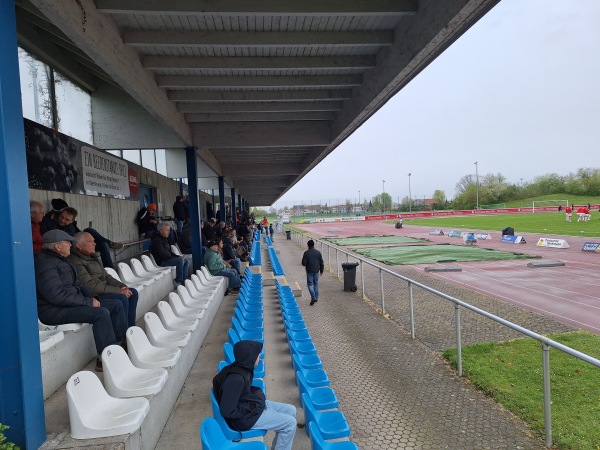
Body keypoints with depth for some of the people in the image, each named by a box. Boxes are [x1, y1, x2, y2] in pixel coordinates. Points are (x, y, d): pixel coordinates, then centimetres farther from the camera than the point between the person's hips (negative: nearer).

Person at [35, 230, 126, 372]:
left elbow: (75, 284, 19)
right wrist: (88, 302, -22)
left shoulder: (60, 260, 15)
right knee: (102, 313, -29)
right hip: (53, 310, -10)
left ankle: (121, 342, 9)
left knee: (116, 305, 3)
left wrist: (93, 297, 2)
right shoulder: (45, 263, -18)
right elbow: (57, 295, -27)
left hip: (71, 302, 10)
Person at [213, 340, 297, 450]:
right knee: (290, 424, -10)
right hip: (245, 418, -10)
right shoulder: (236, 379, -31)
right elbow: (227, 411, -28)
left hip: (251, 404, 10)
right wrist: (249, 411, -17)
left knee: (291, 410, 10)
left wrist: (257, 396, 1)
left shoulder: (243, 368, -3)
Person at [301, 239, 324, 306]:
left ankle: (313, 297, -13)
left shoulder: (306, 253, -12)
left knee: (310, 284, 4)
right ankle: (316, 298, 22)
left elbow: (304, 263, -11)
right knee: (316, 283, 16)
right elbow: (321, 263, 2)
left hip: (309, 271, -3)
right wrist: (321, 270, 13)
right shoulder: (318, 252, -2)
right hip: (316, 271, 3)